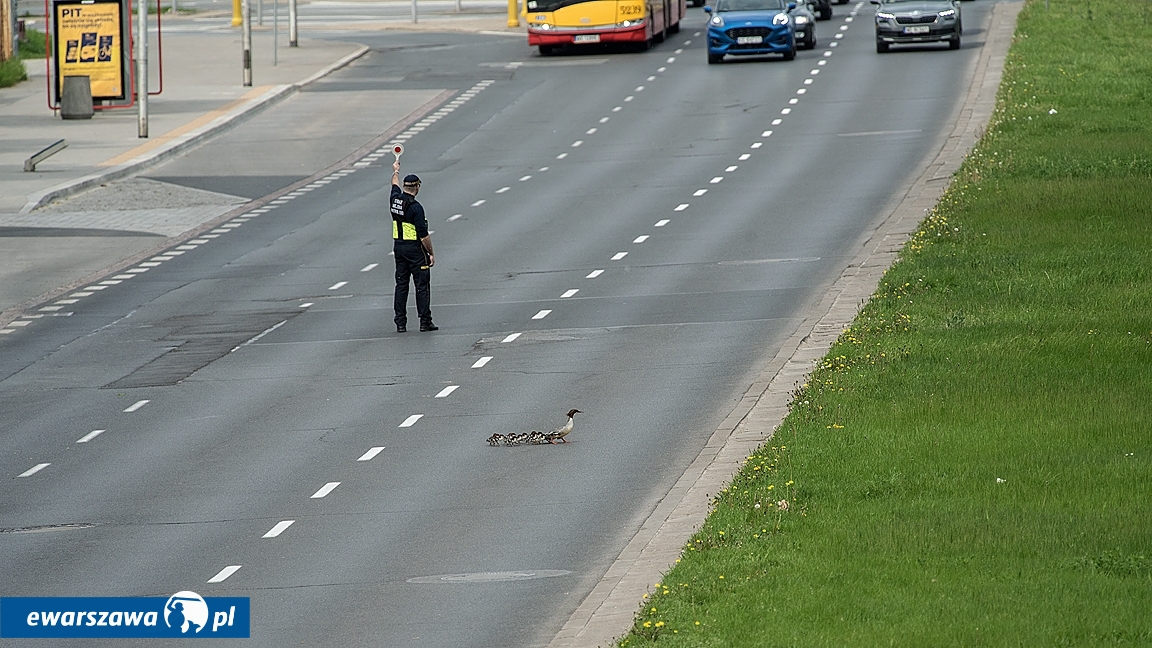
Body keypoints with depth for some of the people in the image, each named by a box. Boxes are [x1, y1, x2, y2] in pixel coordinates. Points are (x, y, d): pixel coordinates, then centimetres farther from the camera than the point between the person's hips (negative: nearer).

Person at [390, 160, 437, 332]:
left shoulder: (395, 200, 3)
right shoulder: (415, 207, -18)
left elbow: (395, 186, 29)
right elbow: (424, 235, -17)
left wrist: (396, 171, 48)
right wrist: (431, 253, -8)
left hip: (398, 247, 7)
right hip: (415, 249, -7)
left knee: (401, 285, 9)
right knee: (422, 286, -2)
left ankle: (400, 323, 7)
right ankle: (425, 322, -3)